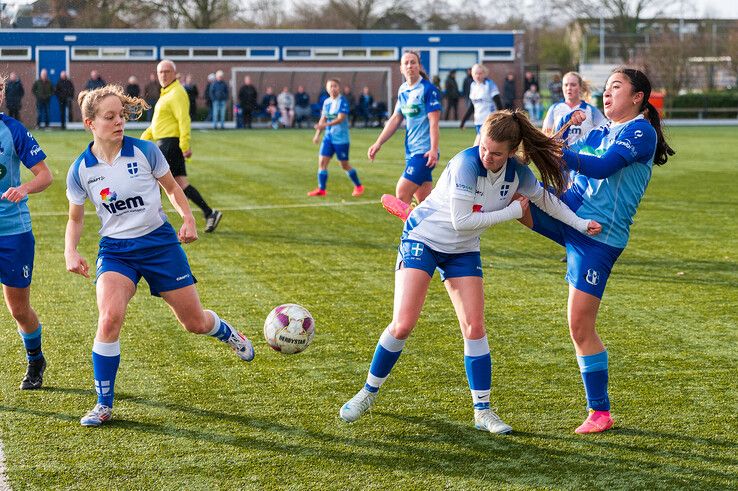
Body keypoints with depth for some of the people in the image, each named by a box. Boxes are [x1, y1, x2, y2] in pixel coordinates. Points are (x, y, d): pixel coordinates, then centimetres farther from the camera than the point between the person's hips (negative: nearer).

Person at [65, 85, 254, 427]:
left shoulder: (144, 151, -10)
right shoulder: (81, 170, -7)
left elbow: (171, 187, 7)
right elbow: (75, 219, 7)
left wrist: (188, 218, -9)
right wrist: (71, 252, -10)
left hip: (159, 242, 0)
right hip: (115, 250, 0)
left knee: (195, 323, 7)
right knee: (109, 318, -25)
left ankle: (227, 333, 47)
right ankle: (103, 405, -10)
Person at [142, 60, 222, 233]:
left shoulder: (176, 93, -12)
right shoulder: (167, 93, 20)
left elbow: (184, 120, -21)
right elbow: (157, 122, 28)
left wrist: (185, 146, -27)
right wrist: (144, 139, 22)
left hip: (170, 144, -10)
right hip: (164, 143, 10)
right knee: (180, 183, 6)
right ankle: (209, 213, 4)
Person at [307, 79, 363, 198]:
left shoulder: (342, 101, -13)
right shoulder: (327, 102, 8)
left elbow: (340, 118, -23)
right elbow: (323, 118, 15)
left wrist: (325, 125, -34)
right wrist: (317, 134, 8)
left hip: (341, 138, -6)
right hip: (328, 137, 6)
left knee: (344, 165, 2)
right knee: (322, 161, -3)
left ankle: (358, 186, 20)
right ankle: (321, 189, 2)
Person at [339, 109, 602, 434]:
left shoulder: (517, 172, -10)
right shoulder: (467, 163, -29)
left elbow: (545, 198, 9)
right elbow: (461, 220, -30)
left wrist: (580, 223, 2)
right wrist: (512, 211, -21)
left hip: (463, 250, 5)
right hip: (423, 239, -5)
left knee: (474, 328, -4)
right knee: (402, 325, -12)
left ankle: (482, 411, 5)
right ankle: (368, 392, 8)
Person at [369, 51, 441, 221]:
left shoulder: (428, 89, -10)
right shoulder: (402, 90, 12)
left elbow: (434, 122, -16)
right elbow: (395, 119, 20)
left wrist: (433, 150, -25)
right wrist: (378, 143, 16)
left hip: (424, 152, -8)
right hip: (411, 152, 8)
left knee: (401, 193, -14)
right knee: (424, 201, 7)